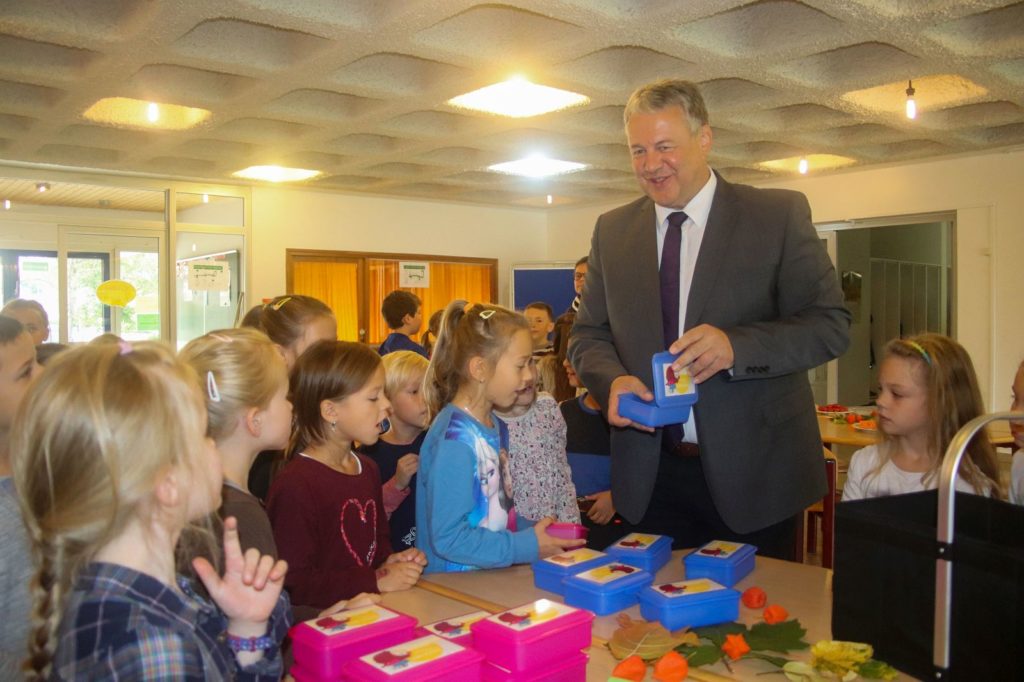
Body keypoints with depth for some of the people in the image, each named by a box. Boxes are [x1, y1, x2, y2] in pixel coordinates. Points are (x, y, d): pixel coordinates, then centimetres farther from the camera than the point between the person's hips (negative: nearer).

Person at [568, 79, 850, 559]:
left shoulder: (780, 215, -4)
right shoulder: (611, 231, 7)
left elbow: (831, 324, -7)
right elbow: (587, 335, 10)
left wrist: (736, 345, -25)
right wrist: (613, 380, -13)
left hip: (753, 475, -2)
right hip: (651, 477, 3)